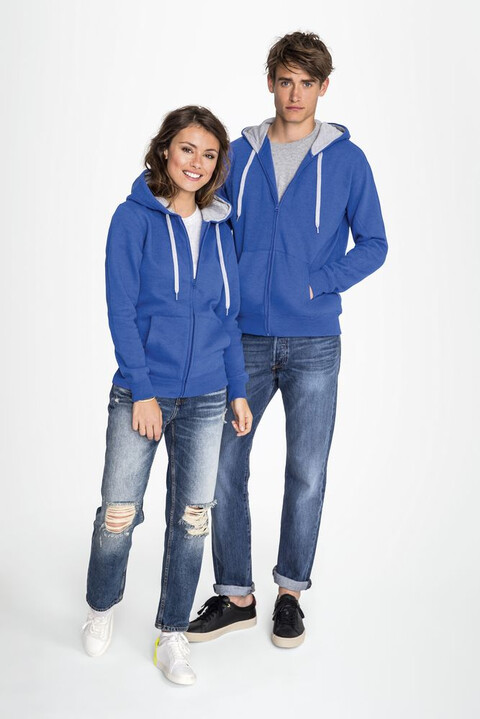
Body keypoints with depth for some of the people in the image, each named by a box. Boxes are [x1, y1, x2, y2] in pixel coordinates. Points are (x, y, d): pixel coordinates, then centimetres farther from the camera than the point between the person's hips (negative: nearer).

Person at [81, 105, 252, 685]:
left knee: (191, 520, 8)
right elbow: (120, 310, -8)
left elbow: (229, 316, 12)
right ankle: (101, 609, 34)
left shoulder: (218, 228, 9)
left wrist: (238, 390, 8)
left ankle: (172, 637, 24)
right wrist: (142, 390, -14)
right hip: (141, 393, -3)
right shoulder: (135, 217, -3)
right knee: (118, 514, 5)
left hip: (205, 398, 4)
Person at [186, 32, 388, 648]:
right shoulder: (242, 153, 8)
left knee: (307, 474, 5)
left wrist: (319, 284, -8)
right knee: (224, 466, 3)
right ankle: (235, 595, 20)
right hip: (244, 340, 2)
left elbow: (373, 244, 5)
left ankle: (290, 590, 26)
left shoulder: (346, 159, 2)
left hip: (313, 344, -2)